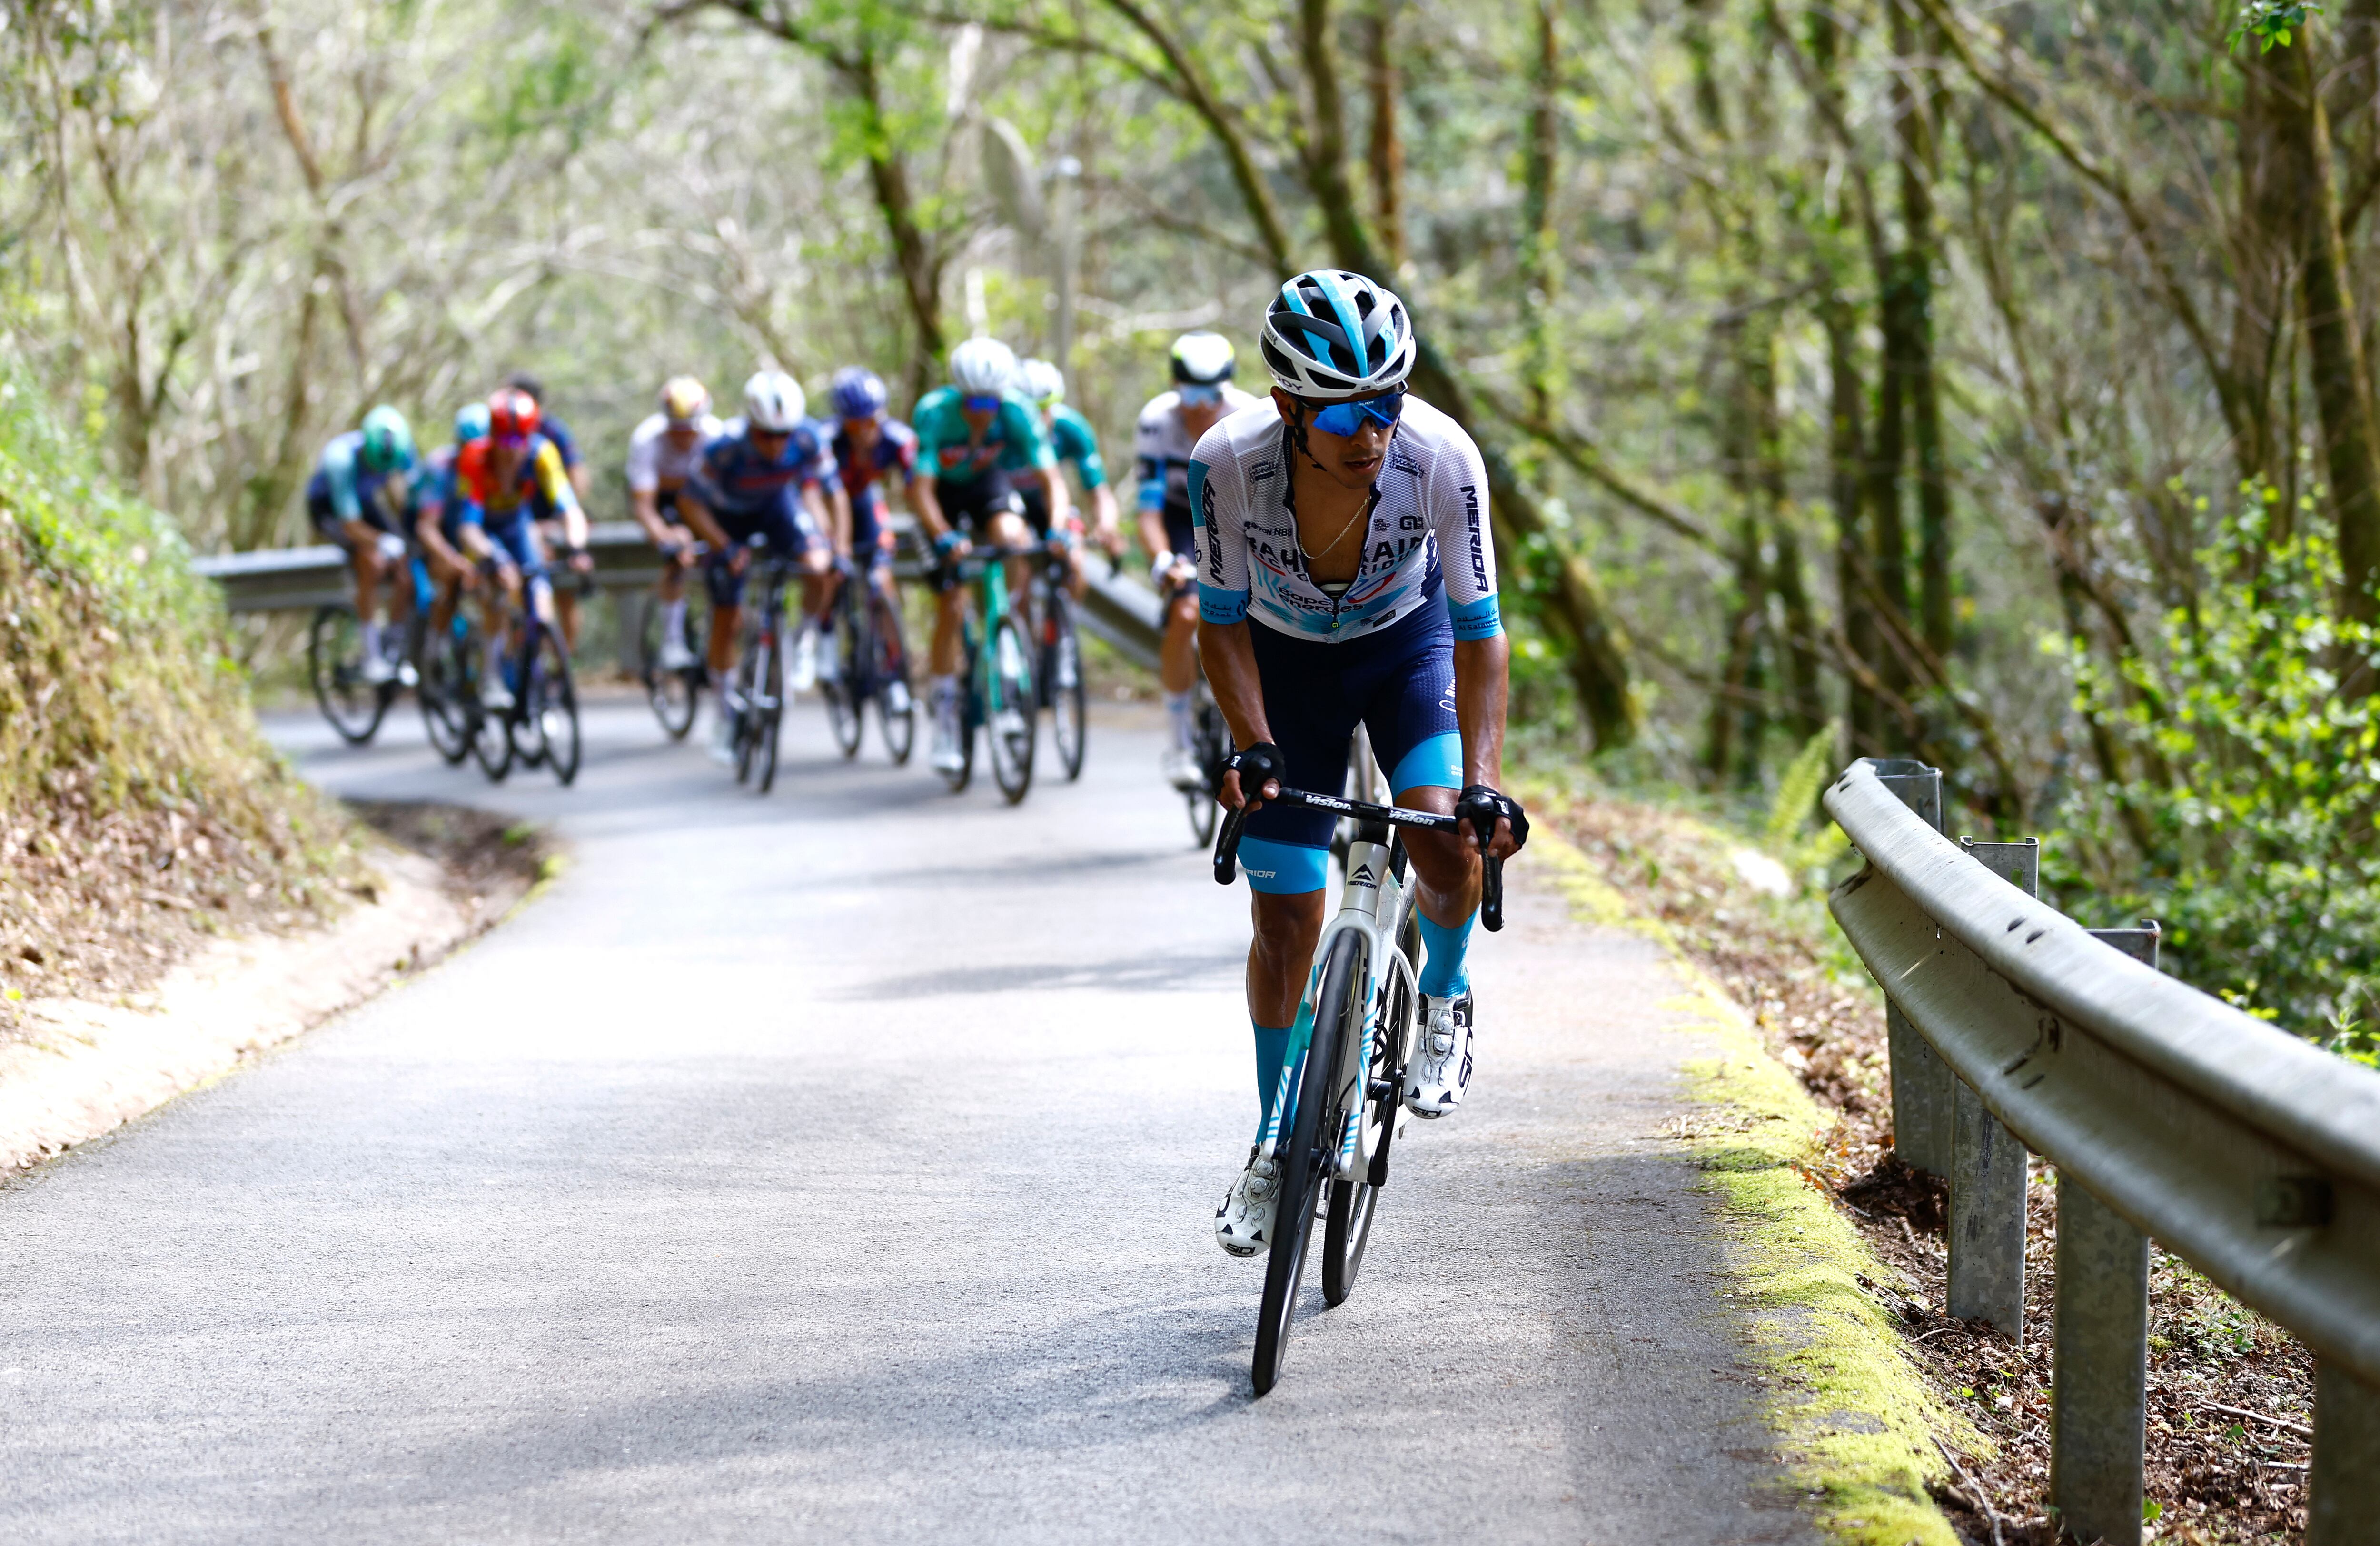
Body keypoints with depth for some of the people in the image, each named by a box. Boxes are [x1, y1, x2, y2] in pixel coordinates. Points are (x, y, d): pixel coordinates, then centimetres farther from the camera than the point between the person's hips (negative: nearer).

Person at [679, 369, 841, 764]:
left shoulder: (808, 440, -31)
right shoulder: (726, 447, -36)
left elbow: (826, 488, -13)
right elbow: (689, 501, -23)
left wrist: (831, 545, -23)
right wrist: (724, 547, -29)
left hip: (777, 505, 1)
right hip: (729, 516, -1)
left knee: (818, 567, -28)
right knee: (727, 617, 2)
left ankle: (807, 640, 2)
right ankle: (726, 712, 21)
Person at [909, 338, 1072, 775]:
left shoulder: (1016, 411, -29)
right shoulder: (934, 413, -33)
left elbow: (1051, 477, -29)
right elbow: (923, 490, -36)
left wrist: (1058, 526, -48)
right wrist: (945, 537, -53)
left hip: (989, 482, 1)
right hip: (945, 492, -1)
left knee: (1011, 537, -34)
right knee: (948, 608, -6)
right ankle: (945, 720, 6)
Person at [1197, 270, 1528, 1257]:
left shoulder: (1442, 459, -33)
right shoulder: (1229, 462, -32)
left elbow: (1479, 633, -25)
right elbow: (1222, 621, -16)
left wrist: (1482, 784, -34)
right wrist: (1253, 747, -28)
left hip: (1406, 645, 0)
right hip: (1286, 661, 0)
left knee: (1449, 849, -25)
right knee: (1286, 922, 0)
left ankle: (1443, 998, 8)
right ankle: (1276, 1147, 20)